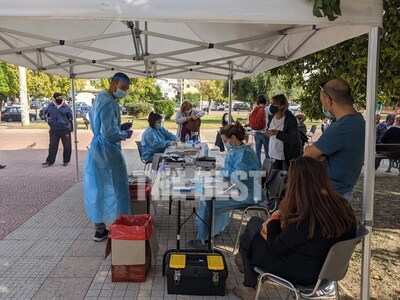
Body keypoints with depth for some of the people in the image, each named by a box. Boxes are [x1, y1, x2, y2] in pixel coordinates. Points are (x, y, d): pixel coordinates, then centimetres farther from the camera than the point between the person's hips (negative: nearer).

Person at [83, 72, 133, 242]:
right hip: (107, 151, -10)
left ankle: (100, 229, 23)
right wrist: (124, 134, -7)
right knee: (114, 190, 0)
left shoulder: (100, 98, 14)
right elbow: (109, 132, -24)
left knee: (99, 189, 14)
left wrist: (120, 127, 11)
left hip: (97, 149, 10)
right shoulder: (109, 102, -18)